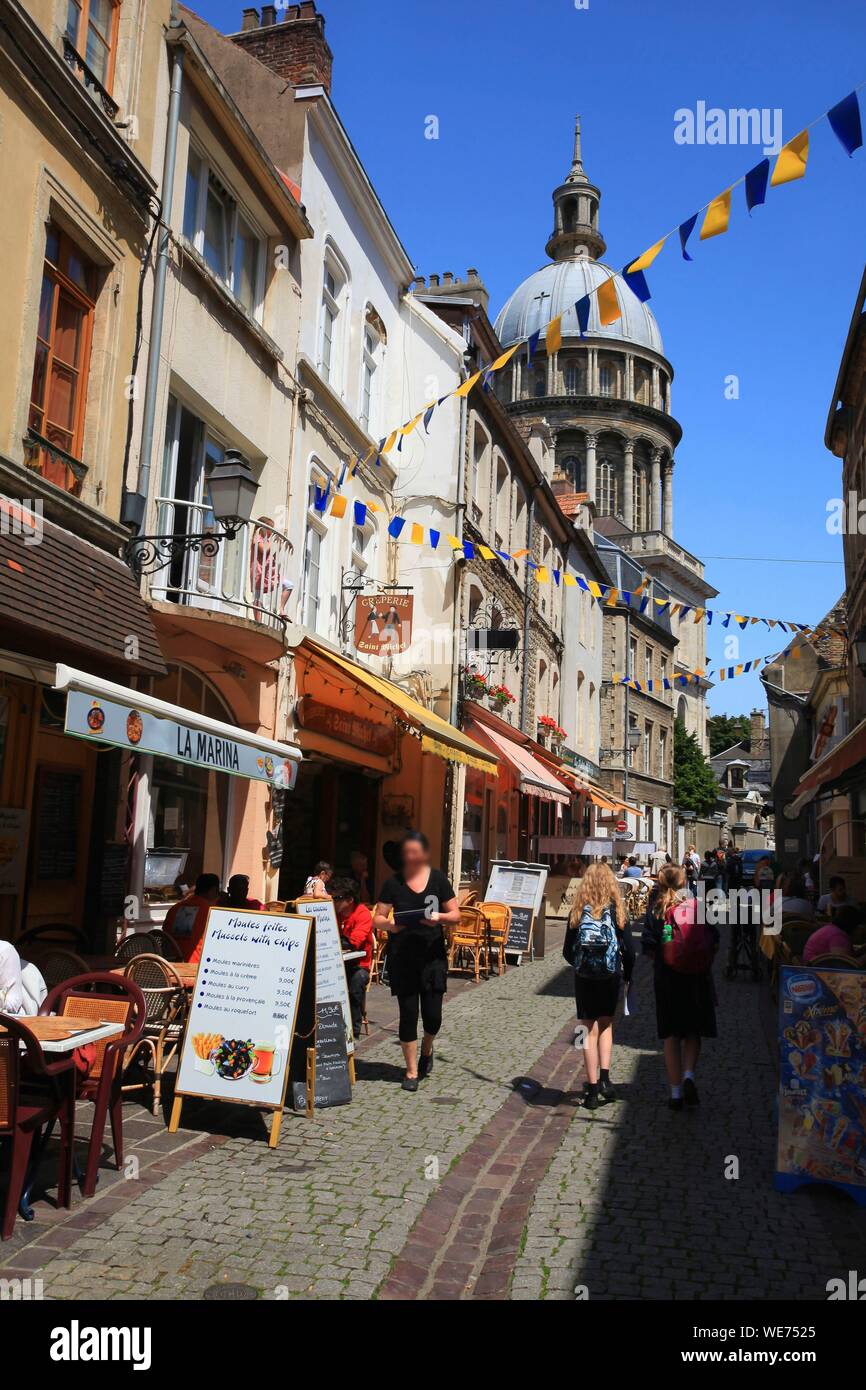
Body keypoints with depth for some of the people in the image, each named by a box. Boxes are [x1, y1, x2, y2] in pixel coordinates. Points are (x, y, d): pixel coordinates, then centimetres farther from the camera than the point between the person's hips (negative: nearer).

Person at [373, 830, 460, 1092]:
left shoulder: (438, 879, 0)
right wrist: (389, 924, -20)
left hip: (432, 955, 0)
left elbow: (456, 915, 2)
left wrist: (440, 918, -18)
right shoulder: (393, 882, 0)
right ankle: (412, 1071, 17)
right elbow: (377, 919, 1)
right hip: (402, 957, 0)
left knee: (432, 1015, -1)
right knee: (408, 1013, 2)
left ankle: (426, 1049, 33)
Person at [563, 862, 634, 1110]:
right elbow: (629, 950, -6)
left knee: (589, 1031, 8)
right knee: (606, 1025, 18)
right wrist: (627, 975, 10)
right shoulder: (616, 911, -7)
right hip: (610, 977, 0)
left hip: (584, 978, 0)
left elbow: (567, 951, -1)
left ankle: (593, 1088, 9)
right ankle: (604, 1077, 3)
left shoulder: (578, 912, -5)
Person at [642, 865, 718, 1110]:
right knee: (693, 1031, 15)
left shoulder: (655, 909, -4)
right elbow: (713, 942, -5)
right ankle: (689, 1075, -7)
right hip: (696, 977, 0)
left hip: (666, 977, 0)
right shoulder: (697, 906, -3)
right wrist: (705, 965, 8)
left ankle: (676, 1091, 9)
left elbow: (648, 946, -8)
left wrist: (659, 962, 8)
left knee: (671, 1035, 9)